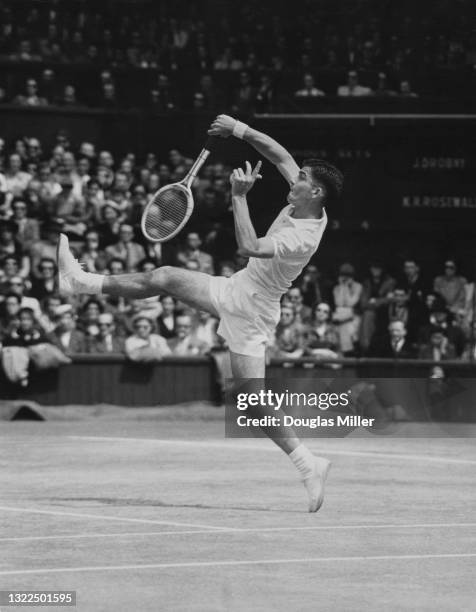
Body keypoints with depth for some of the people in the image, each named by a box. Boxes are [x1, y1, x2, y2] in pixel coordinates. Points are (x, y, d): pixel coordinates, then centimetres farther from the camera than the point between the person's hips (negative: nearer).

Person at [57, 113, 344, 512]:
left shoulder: (304, 238, -32)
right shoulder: (304, 204, -6)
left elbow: (249, 247, -42)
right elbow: (279, 154, 5)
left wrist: (240, 196, -35)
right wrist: (242, 131, -4)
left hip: (251, 312, -8)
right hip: (236, 290, 8)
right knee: (164, 278, 12)